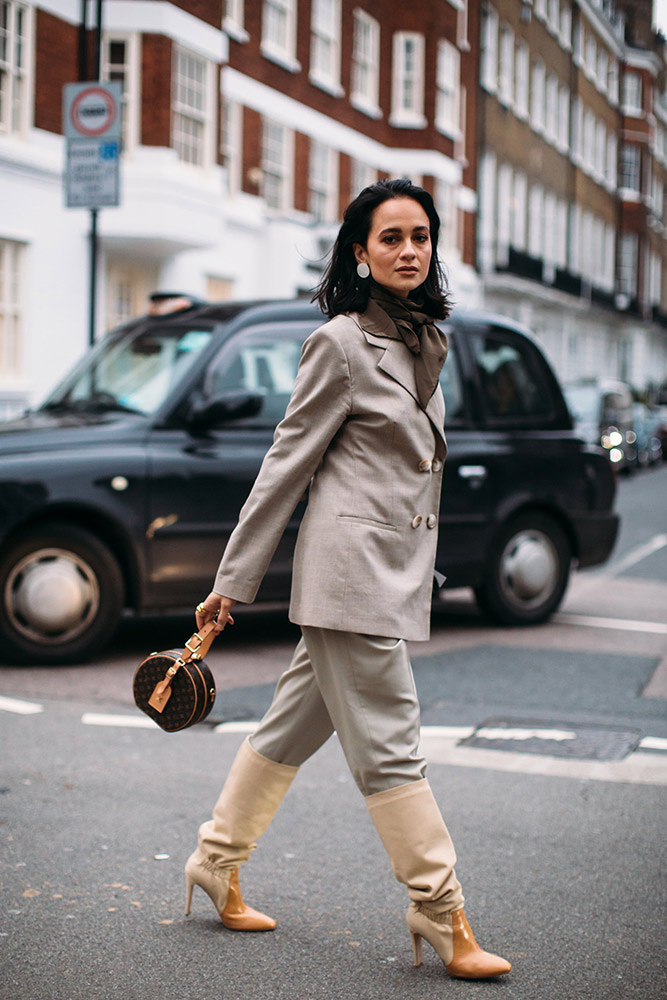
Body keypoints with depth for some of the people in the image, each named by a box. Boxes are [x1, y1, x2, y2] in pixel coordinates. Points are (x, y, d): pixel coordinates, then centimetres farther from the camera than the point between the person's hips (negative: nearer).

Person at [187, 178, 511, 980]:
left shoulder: (424, 342, 14)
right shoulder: (341, 343, -9)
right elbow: (286, 463, -7)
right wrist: (232, 580, -4)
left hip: (397, 569, 8)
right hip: (351, 563, -8)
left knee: (297, 723, 15)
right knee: (387, 745, -3)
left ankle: (217, 861, 28)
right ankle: (441, 915, 3)